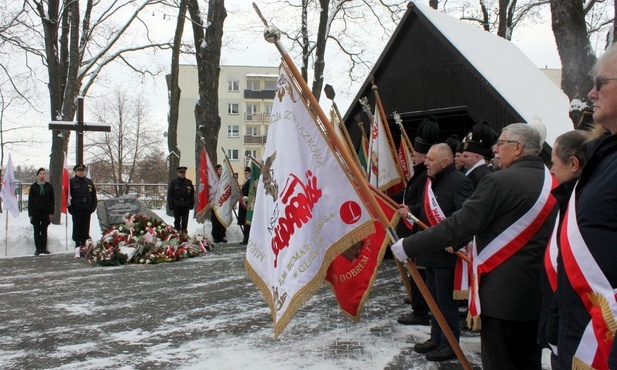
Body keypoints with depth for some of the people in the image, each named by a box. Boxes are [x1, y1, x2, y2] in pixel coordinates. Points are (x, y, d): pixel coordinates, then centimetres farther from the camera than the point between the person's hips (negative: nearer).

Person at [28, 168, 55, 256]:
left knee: (44, 231, 6)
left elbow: (52, 200, 5)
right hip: (36, 212, 0)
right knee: (37, 231, 3)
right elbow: (30, 200, 3)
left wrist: (51, 212, -3)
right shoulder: (33, 186, 4)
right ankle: (38, 249, 7)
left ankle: (44, 248, 11)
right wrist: (30, 213, -4)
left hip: (46, 212, 0)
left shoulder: (49, 186, 5)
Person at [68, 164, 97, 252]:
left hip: (87, 209, 4)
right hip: (76, 210, -4)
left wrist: (93, 207, 4)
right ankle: (77, 244, 1)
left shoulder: (89, 182, 12)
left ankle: (83, 244, 15)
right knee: (77, 228, -2)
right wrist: (70, 208, -11)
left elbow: (94, 195, 14)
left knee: (86, 228, 7)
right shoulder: (71, 182, 0)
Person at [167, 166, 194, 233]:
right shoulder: (173, 182, 1)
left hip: (186, 205, 1)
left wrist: (191, 204, 2)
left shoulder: (189, 182, 6)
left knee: (185, 220, 5)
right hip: (176, 205, -1)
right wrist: (170, 205, -7)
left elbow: (192, 194, 8)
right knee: (177, 220, 7)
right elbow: (169, 194, 0)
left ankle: (184, 232, 12)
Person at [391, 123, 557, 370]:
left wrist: (408, 247, -14)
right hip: (540, 291, 8)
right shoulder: (551, 181, 7)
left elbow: (458, 226, -20)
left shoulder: (500, 181, -17)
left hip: (504, 293, -8)